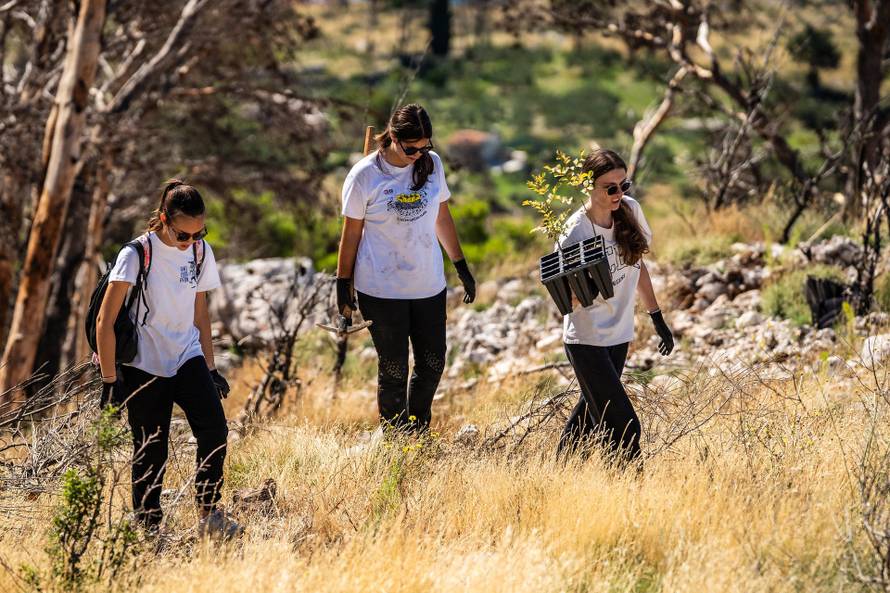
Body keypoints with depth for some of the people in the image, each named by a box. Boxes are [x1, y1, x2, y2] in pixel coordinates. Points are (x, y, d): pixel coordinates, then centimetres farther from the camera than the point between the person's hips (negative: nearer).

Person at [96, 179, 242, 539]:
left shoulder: (200, 252, 1)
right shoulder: (137, 255, -16)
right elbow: (105, 322, -13)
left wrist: (210, 368, 13)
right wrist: (110, 380, -13)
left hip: (187, 358, 4)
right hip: (144, 366, -4)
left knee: (214, 429, -15)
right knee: (151, 452, -1)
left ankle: (209, 515, -5)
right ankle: (148, 528, 15)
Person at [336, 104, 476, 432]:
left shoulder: (432, 164, 1)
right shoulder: (365, 176, -12)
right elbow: (351, 232, -4)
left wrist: (461, 267, 16)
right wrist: (343, 285, -1)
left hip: (429, 286, 4)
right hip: (382, 290, -4)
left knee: (432, 364, 9)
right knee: (393, 369, 2)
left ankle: (418, 432, 27)